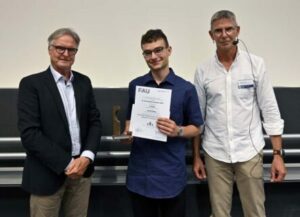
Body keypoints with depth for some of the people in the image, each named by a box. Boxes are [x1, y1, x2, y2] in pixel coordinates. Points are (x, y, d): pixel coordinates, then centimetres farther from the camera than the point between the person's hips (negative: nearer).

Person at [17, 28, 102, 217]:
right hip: (47, 173, -4)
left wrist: (87, 157, -10)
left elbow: (95, 121, 7)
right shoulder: (31, 84, -6)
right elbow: (29, 133, -13)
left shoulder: (84, 82, 8)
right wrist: (66, 164, -16)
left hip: (82, 170, 4)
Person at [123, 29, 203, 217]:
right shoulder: (135, 85, 5)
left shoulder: (186, 88, -4)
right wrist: (128, 132, -5)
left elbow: (196, 127, 2)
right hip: (139, 173, 3)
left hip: (171, 173, -2)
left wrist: (178, 131, -18)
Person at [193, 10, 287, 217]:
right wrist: (196, 156, 6)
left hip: (249, 151, -1)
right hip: (215, 153, 1)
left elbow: (270, 110, -2)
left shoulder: (256, 64, -3)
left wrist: (278, 154, -6)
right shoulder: (203, 70, 0)